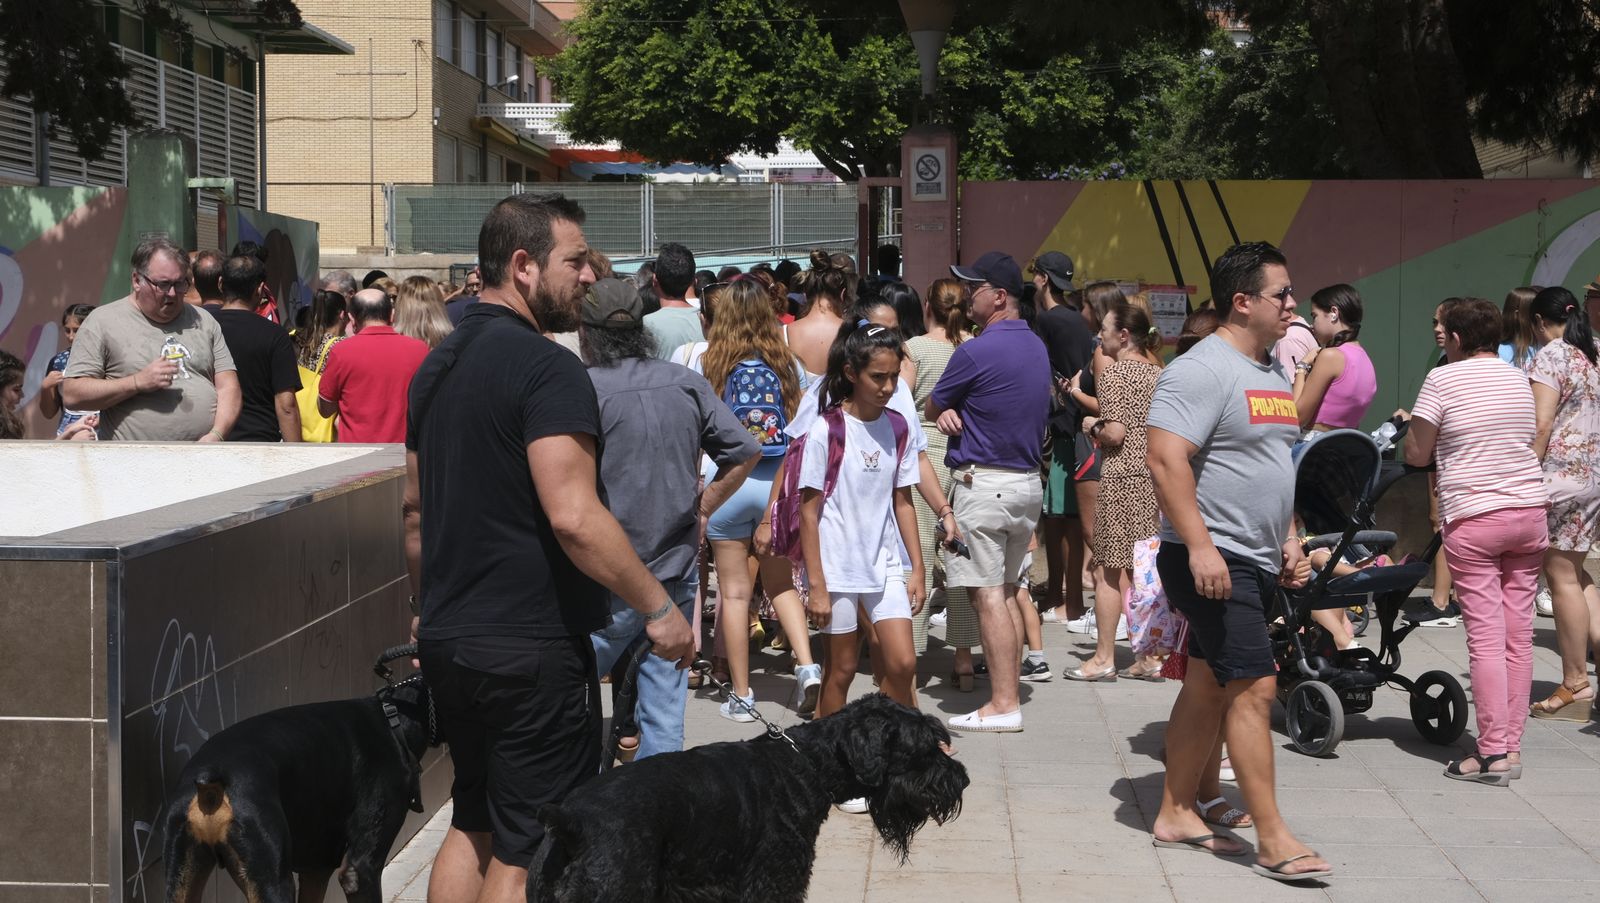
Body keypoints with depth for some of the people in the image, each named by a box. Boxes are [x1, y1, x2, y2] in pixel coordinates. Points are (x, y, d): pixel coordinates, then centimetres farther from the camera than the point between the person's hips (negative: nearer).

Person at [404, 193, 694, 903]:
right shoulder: (548, 368, -16)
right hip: (532, 651, -9)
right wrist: (659, 608, -16)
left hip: (447, 639, 9)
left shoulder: (438, 364, 12)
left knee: (470, 826, 20)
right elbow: (574, 517, -25)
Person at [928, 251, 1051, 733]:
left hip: (983, 484, -8)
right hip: (1028, 482, 8)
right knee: (1007, 593, 15)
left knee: (987, 596, -5)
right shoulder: (1037, 347, 11)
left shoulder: (975, 352, -15)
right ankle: (1010, 692, 18)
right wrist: (957, 413, -1)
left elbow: (931, 410, -3)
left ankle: (1003, 705, -6)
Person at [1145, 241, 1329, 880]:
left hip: (1256, 562, 9)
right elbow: (1164, 458, -24)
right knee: (1254, 688, -10)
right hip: (1212, 560, -9)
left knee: (1207, 687, 13)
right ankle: (1273, 841, -6)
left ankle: (1176, 814, 22)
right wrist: (1199, 546, -28)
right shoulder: (1203, 370, -15)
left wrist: (1286, 539, 19)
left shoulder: (1273, 371, 15)